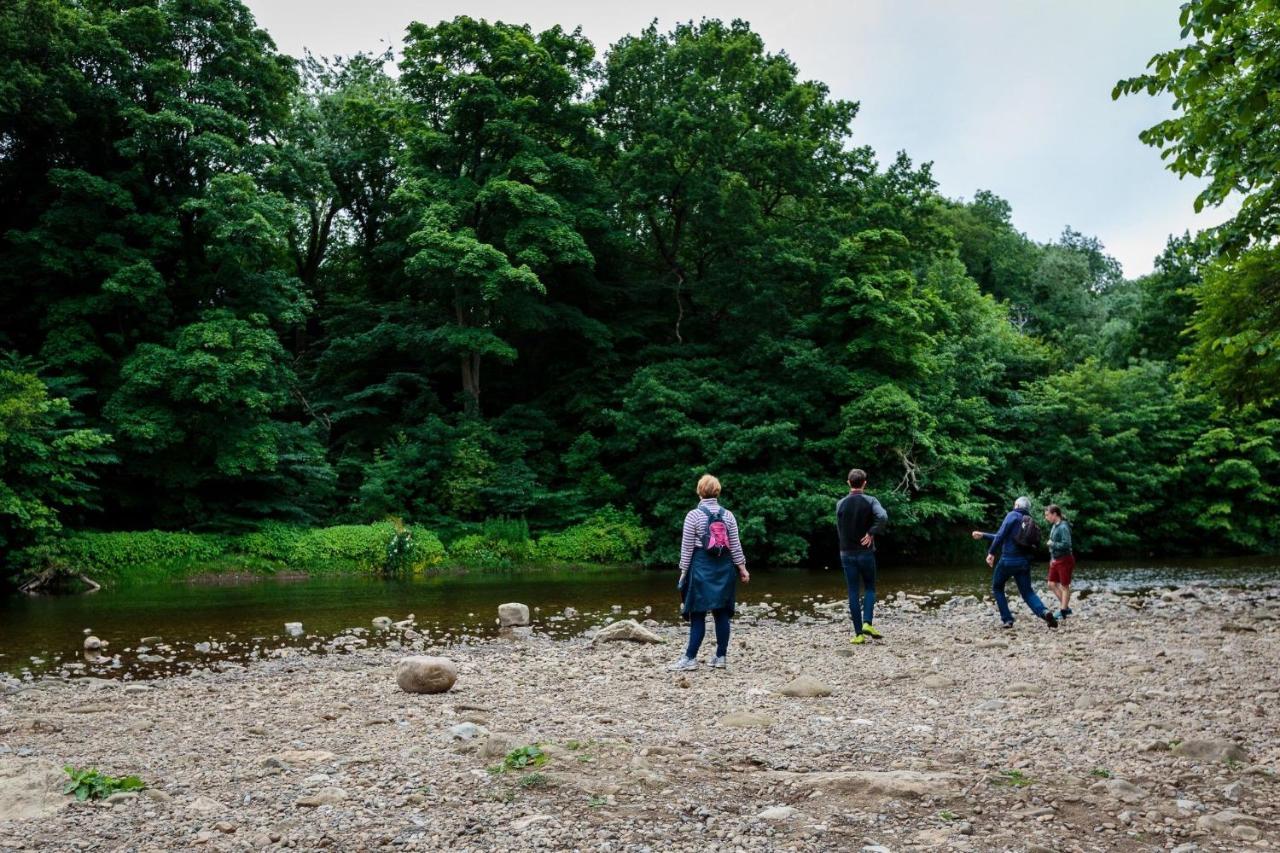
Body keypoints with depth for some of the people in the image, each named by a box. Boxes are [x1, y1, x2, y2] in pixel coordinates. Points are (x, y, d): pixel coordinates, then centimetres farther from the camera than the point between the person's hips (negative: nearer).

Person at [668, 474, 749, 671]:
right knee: (722, 613, 8)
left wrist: (684, 571, 2)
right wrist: (742, 569, 12)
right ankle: (721, 657, 13)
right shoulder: (728, 515, 4)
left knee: (698, 614, -1)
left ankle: (690, 658, 0)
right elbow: (735, 546, 5)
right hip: (724, 568, 4)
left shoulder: (693, 515, -7)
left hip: (701, 567, -4)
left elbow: (686, 547, -5)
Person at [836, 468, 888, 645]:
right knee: (870, 589, 15)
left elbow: (839, 528, 8)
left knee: (853, 593, 5)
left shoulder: (841, 504, 1)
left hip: (847, 554, 1)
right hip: (866, 553, -1)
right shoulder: (870, 501, -6)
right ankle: (867, 623, -4)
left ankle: (859, 634, 3)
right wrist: (871, 533, -14)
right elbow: (883, 517, -24)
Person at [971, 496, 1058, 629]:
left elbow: (1001, 535, -16)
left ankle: (1007, 619, 8)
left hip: (1009, 560, -6)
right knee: (1027, 592, 7)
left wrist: (991, 552, -11)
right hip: (1025, 562, 6)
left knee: (997, 588, 14)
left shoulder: (1013, 515, -2)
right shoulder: (1030, 522, 21)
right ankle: (1044, 612, -20)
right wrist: (983, 535, 32)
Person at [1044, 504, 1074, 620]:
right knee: (1052, 584, 11)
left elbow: (1066, 544, -27)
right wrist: (1052, 558, 15)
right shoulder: (1054, 526, 8)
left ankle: (1063, 612, 10)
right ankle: (1066, 607, 21)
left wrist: (1052, 544, -17)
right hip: (1056, 560, 9)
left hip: (1064, 560, -9)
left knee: (1064, 586, 2)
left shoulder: (1063, 527, -20)